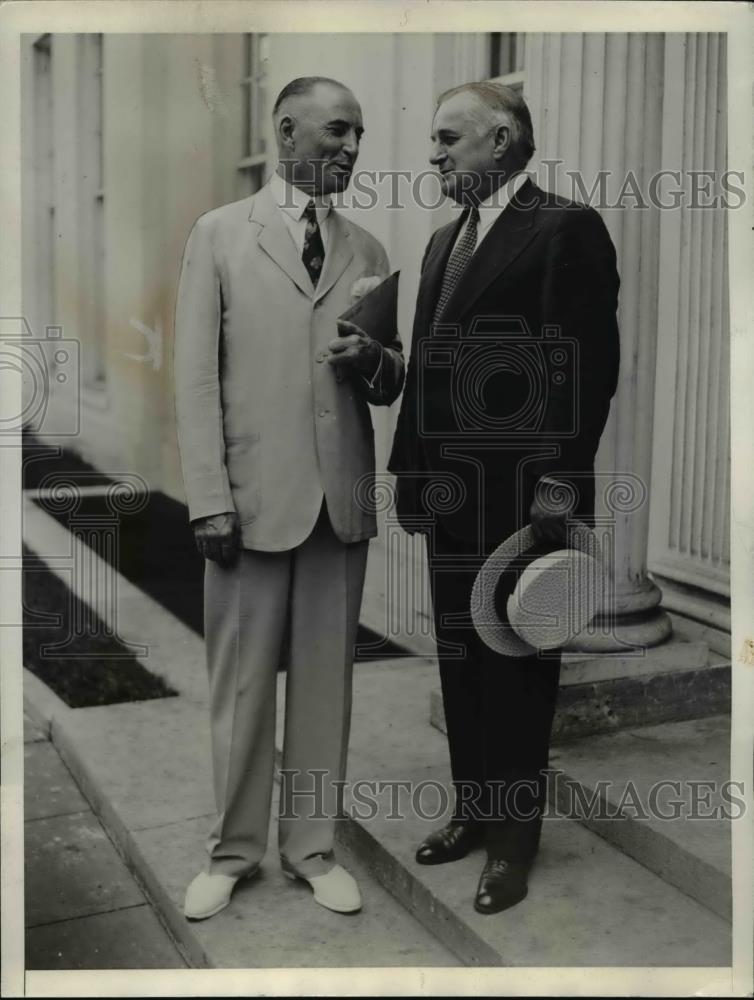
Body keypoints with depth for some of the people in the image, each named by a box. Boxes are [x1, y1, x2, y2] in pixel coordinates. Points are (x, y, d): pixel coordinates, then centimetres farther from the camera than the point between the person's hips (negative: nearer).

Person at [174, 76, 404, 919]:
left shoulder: (366, 249, 12)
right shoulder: (219, 234, 3)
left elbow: (391, 385, 15)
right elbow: (195, 376, -2)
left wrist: (375, 361, -10)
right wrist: (209, 497, -11)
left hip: (342, 496, 3)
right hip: (253, 493, -3)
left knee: (326, 682, 9)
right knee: (241, 682, 6)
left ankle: (311, 846, 23)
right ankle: (233, 850, 23)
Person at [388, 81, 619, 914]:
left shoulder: (567, 227, -8)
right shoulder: (444, 240, 17)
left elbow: (589, 365, -14)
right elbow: (425, 365, 16)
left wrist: (562, 482, -18)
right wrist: (409, 466, 12)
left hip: (522, 494, -7)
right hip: (451, 488, 7)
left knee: (518, 662, 4)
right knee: (460, 656, 14)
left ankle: (514, 836, 18)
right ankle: (472, 809, 30)